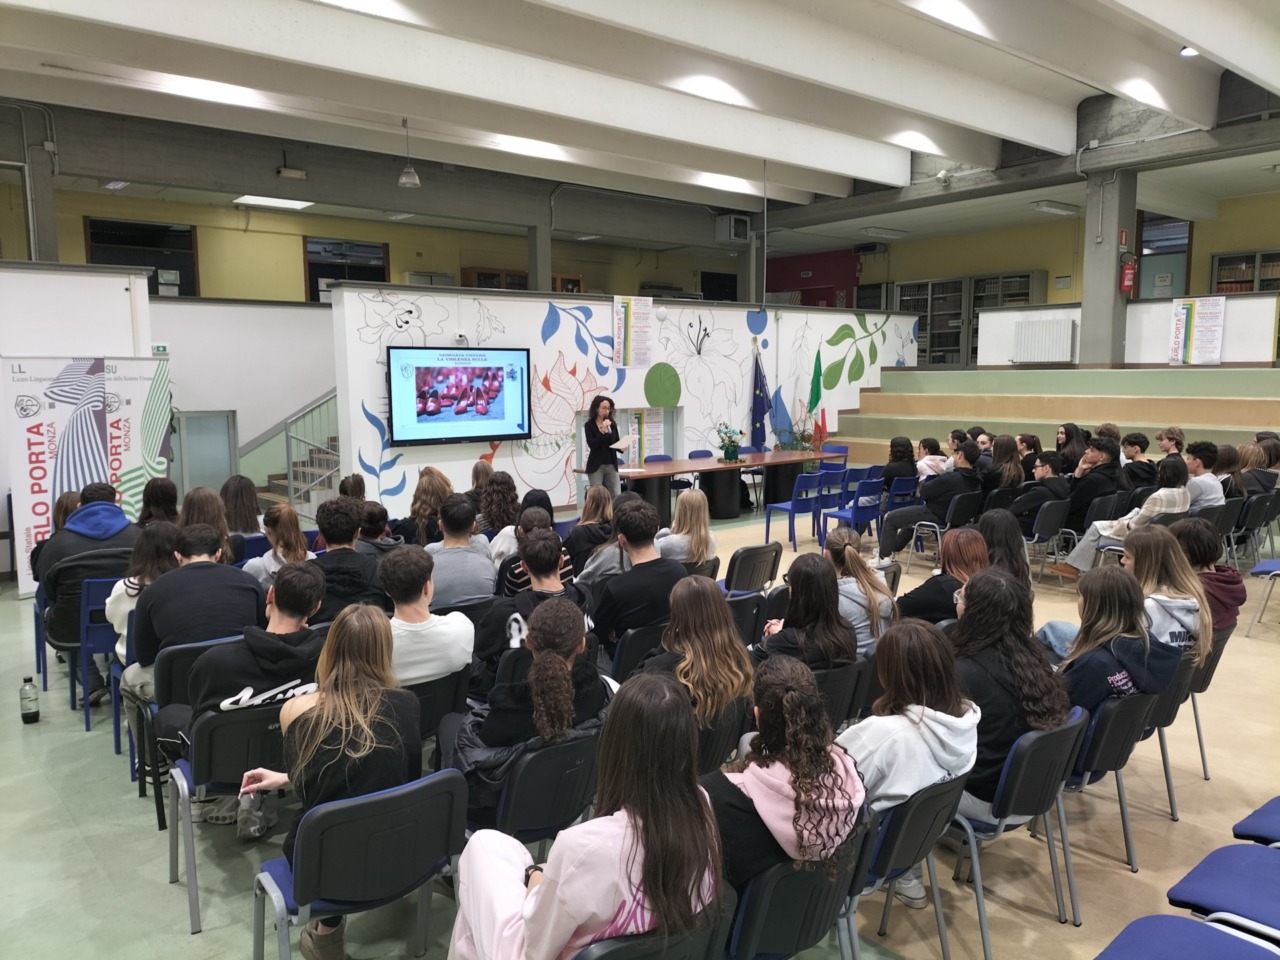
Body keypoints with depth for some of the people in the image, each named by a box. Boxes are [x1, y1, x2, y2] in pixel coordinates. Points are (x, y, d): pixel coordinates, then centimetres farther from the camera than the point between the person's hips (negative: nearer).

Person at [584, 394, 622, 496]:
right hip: (596, 466, -4)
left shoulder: (612, 424, 8)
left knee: (617, 496, -2)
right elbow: (592, 445, -14)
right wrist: (603, 431, -21)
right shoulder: (589, 425, -4)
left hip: (611, 465, 4)